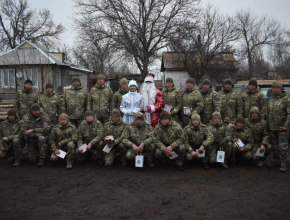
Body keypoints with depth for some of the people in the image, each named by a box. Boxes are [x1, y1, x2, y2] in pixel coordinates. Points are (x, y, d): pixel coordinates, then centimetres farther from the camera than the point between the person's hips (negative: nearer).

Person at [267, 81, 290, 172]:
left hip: (282, 128, -7)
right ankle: (277, 160, 27)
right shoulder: (271, 100, 14)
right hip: (272, 127, 7)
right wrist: (268, 124, 14)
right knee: (274, 146, 14)